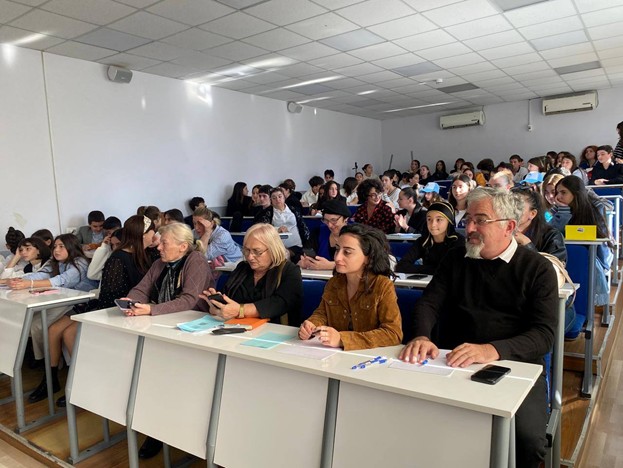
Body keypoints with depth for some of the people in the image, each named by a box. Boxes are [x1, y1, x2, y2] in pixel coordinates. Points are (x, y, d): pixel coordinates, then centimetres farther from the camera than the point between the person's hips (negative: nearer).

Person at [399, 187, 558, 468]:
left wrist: (493, 350, -29)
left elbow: (544, 334, -10)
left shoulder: (538, 269, 0)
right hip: (455, 364, 2)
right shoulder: (455, 259, 11)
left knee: (527, 439, -26)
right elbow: (428, 303, 5)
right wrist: (422, 336, -18)